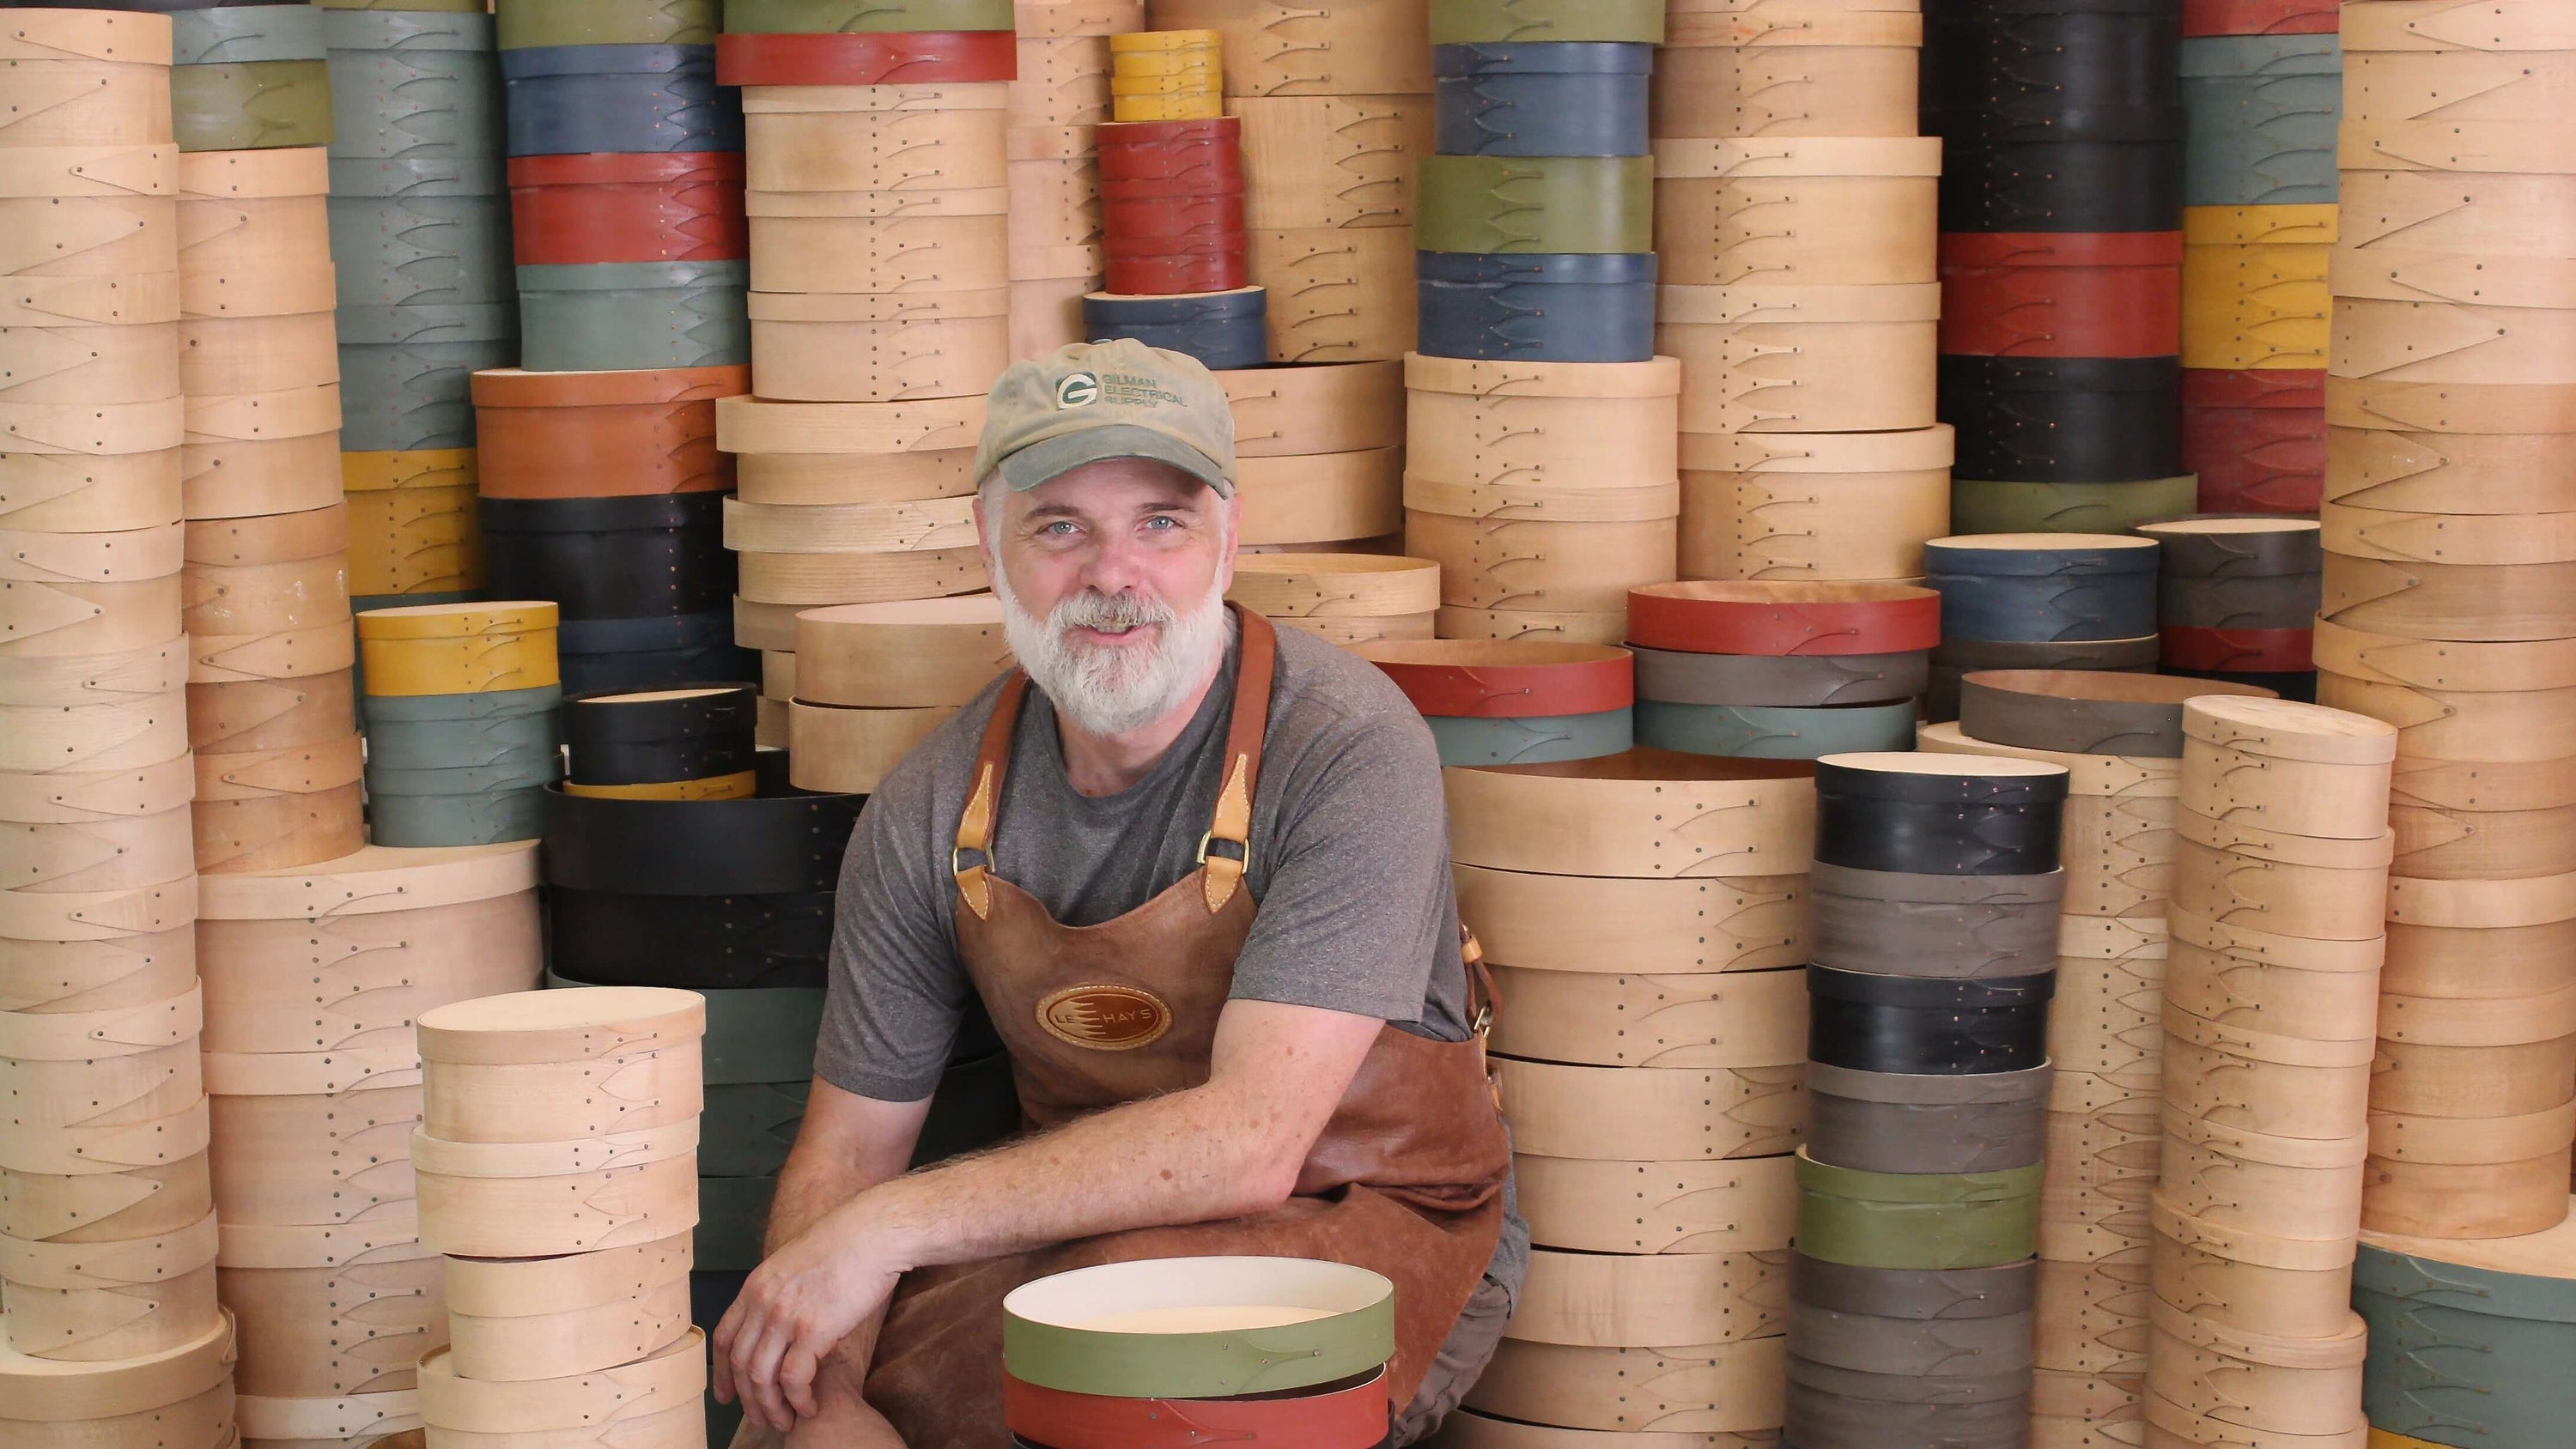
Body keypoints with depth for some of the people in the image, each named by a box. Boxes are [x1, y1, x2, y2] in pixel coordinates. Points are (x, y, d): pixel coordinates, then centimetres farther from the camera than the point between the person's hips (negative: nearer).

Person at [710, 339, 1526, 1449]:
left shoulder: (1346, 748, -21)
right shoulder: (932, 811, -5)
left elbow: (1249, 1141, -28)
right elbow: (843, 1152, 1)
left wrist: (895, 1223, -28)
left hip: (1364, 1229, -4)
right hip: (1086, 1229, 4)